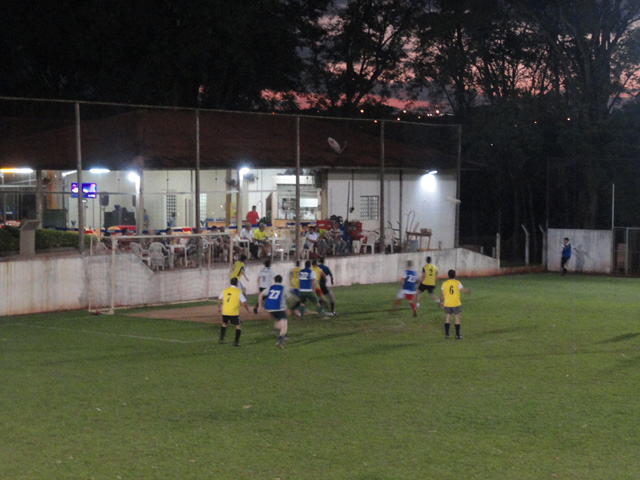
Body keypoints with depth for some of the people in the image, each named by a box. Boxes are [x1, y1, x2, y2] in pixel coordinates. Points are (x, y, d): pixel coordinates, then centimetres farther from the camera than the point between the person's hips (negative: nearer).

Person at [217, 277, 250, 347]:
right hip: (234, 312, -5)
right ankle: (236, 342, -2)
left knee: (224, 323, 28)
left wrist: (219, 308, 31)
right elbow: (244, 302, -7)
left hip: (225, 312, 5)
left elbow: (219, 299, 16)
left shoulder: (225, 290, 6)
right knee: (238, 326, 7)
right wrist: (247, 309, 11)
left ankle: (221, 339, 29)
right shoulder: (239, 291, -6)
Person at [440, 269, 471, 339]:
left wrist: (441, 302, 16)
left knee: (447, 318, 12)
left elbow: (441, 294, 3)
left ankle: (446, 334, 12)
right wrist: (469, 291, 15)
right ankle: (457, 335, 7)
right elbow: (464, 290, -6)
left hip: (447, 304, 2)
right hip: (456, 304, -2)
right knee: (457, 319, 7)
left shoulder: (444, 284, -1)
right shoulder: (457, 283, -8)